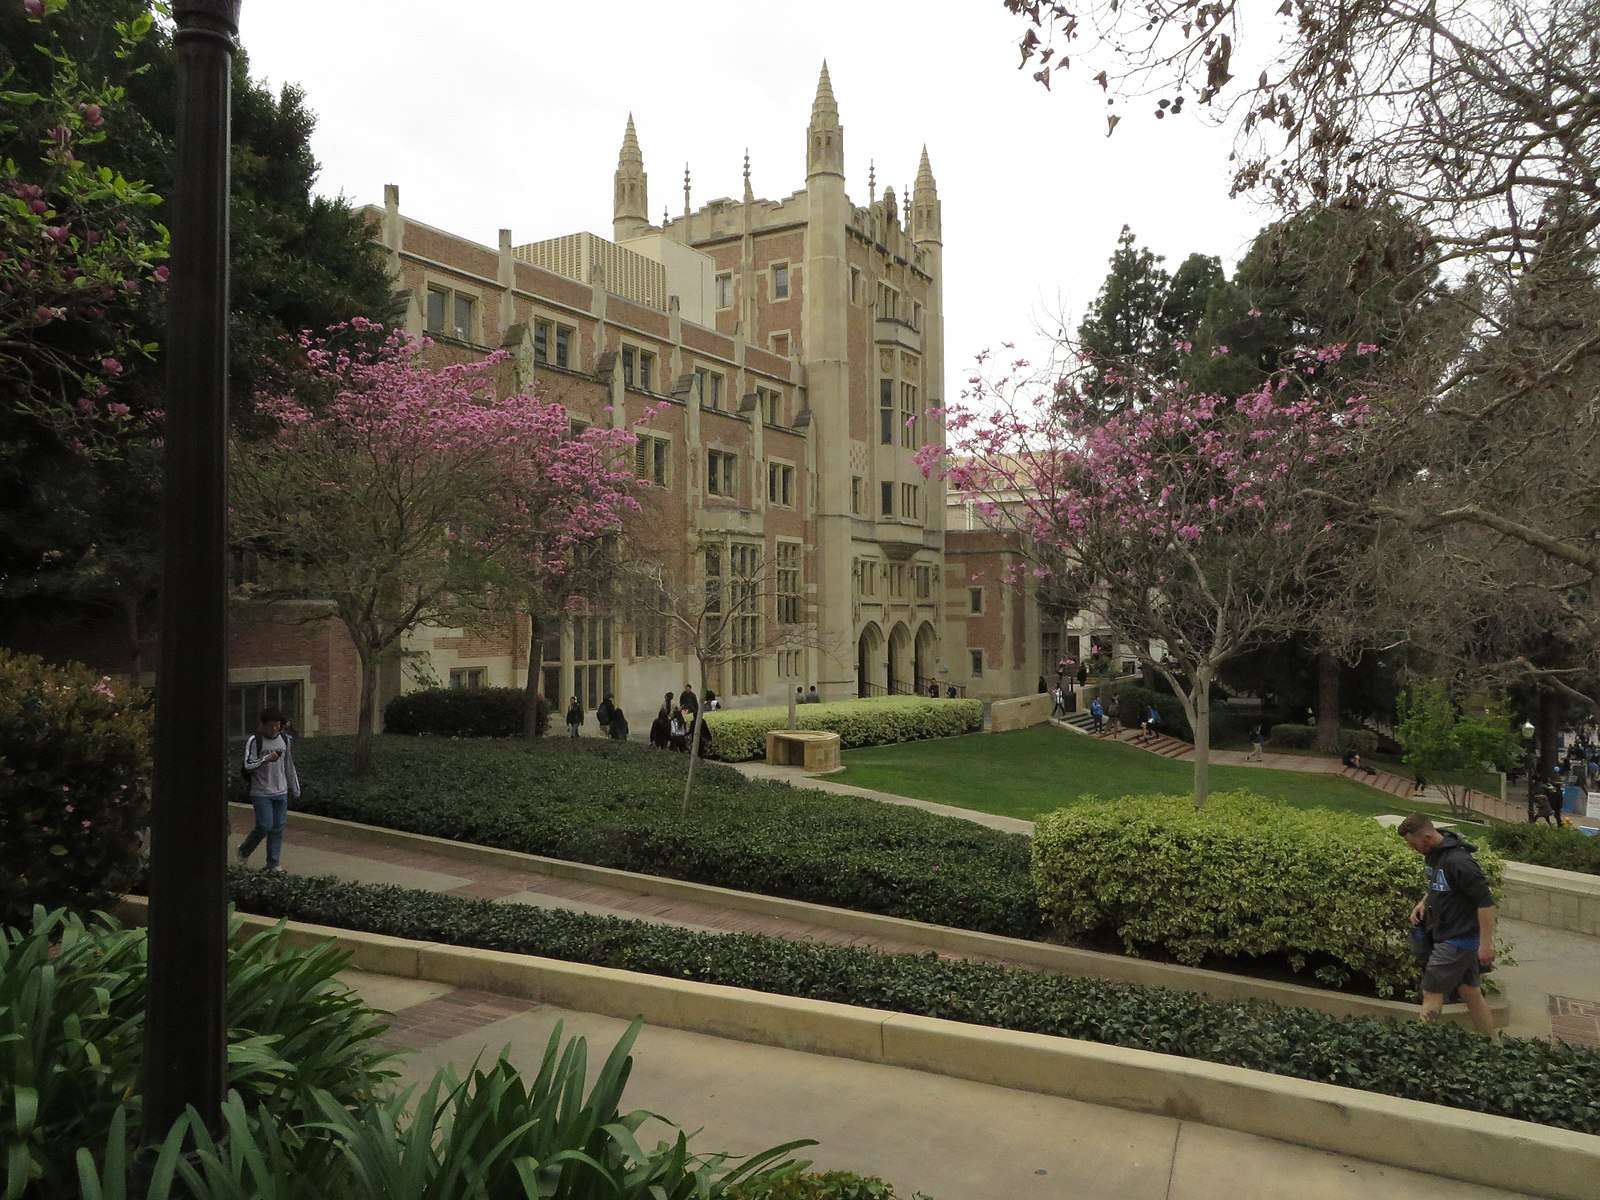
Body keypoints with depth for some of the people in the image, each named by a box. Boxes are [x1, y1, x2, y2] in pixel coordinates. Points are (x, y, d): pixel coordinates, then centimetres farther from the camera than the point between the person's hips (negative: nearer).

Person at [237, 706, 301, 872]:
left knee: (278, 828, 3)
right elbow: (248, 765, -14)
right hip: (261, 793, -4)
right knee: (265, 826, -8)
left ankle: (274, 863, 11)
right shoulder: (254, 740, -7)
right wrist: (266, 759, -28)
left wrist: (295, 790, 17)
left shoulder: (285, 740, 8)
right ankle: (244, 850, 18)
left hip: (281, 792, 4)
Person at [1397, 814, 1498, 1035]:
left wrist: (1486, 944, -22)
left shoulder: (1458, 861, -25)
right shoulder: (1434, 855, 5)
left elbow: (1486, 902, -23)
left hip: (1457, 940, -9)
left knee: (1432, 994, -3)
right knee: (1472, 994, 16)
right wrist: (1424, 902, 5)